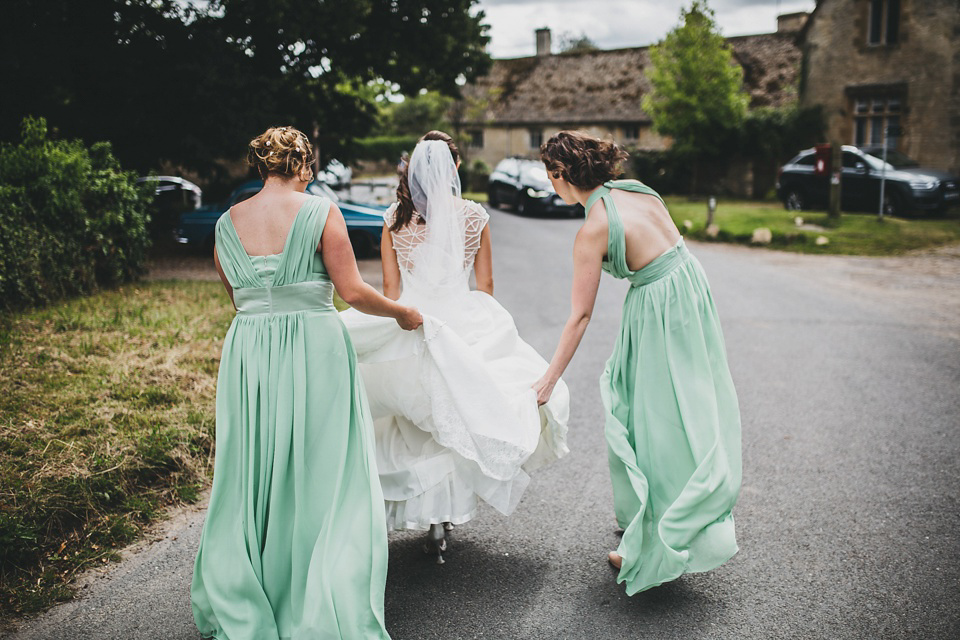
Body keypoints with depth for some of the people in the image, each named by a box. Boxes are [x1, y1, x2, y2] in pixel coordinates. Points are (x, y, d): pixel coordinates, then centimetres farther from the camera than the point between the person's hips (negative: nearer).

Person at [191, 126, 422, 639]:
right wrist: (403, 313, 7)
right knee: (322, 477, 6)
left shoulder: (227, 223, 7)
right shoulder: (320, 212, -6)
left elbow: (236, 296, 16)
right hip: (314, 351, -4)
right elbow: (352, 292, -9)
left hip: (248, 355, 4)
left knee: (251, 478, 16)